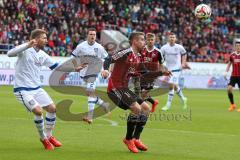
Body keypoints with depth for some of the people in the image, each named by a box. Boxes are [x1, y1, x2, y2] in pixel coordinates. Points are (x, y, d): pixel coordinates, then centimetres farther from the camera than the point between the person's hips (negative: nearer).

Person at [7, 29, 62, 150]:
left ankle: (48, 136, 23)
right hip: (22, 89, -8)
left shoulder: (42, 55, 7)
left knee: (52, 108, 4)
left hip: (36, 88, 8)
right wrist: (27, 46, -40)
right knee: (38, 111, -20)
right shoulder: (25, 49, -13)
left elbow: (56, 66, 16)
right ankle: (43, 138, 1)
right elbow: (10, 53, -30)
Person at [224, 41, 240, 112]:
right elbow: (229, 64, 17)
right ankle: (232, 105, 4)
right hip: (233, 75, 2)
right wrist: (226, 72, 8)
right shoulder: (232, 55, 4)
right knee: (229, 89, -11)